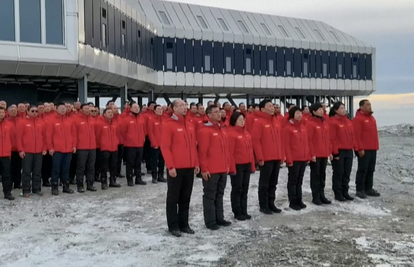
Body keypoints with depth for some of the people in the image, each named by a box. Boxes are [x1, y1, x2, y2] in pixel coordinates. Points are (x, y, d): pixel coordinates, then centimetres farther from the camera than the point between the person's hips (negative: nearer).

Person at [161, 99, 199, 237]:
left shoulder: (190, 126, 13)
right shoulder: (168, 125, -8)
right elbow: (164, 147, -12)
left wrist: (196, 163, 11)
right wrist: (170, 166, -17)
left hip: (189, 168, 7)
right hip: (175, 168, -7)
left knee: (186, 198, 12)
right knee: (173, 198, 3)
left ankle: (183, 224, 21)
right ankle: (173, 226, 10)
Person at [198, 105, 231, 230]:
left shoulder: (221, 130, 15)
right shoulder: (204, 131, -11)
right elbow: (202, 152, -15)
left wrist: (227, 164, 17)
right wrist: (204, 169, -17)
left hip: (223, 169, 8)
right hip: (211, 170, -8)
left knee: (219, 195, 14)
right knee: (210, 196, 0)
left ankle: (219, 218, 23)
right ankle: (210, 221, 6)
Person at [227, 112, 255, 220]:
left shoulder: (246, 133, 13)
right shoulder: (231, 134, -11)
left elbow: (250, 150, 15)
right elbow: (229, 152, -15)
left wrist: (252, 165, 12)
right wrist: (232, 167, -17)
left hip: (247, 165, 8)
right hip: (237, 166, -7)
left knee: (245, 189, 12)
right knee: (237, 189, 1)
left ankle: (244, 211, 20)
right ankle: (237, 213, 9)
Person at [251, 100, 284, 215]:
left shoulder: (276, 121, 14)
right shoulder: (259, 122, -9)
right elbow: (255, 141, -13)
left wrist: (282, 155, 13)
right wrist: (260, 157, -16)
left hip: (277, 158, 7)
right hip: (266, 158, -7)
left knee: (273, 183, 12)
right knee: (264, 183, 1)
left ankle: (271, 204, 21)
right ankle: (263, 205, 8)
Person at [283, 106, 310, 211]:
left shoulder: (303, 127, 11)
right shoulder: (287, 128, -10)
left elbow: (306, 143, 14)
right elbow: (286, 145, -12)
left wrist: (308, 156, 10)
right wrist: (289, 159, -15)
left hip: (303, 159, 7)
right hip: (294, 159, -7)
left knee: (300, 180, 14)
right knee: (293, 180, 2)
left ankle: (299, 200, 22)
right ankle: (292, 202, 9)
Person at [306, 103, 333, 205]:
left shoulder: (325, 122, 13)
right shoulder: (310, 123, -10)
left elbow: (327, 138, 16)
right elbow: (309, 140, -13)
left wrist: (329, 152, 12)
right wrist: (312, 154, -16)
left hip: (324, 154, 7)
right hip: (315, 154, -7)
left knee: (322, 175, 12)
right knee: (315, 175, 0)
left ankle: (321, 195, 20)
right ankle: (315, 197, 7)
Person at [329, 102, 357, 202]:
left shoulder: (348, 121, 13)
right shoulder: (333, 122, -10)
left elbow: (352, 135, 17)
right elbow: (332, 138, -14)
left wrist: (355, 147, 11)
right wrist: (335, 152, -16)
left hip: (348, 150, 7)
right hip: (339, 151, -7)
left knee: (347, 172, 11)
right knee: (338, 173, 0)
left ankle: (345, 192, 21)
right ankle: (338, 193, 9)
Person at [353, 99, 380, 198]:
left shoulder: (372, 118, 17)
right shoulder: (358, 119, -10)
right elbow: (356, 135, -16)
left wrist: (376, 146, 18)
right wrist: (360, 148, -19)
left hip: (373, 149, 8)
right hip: (363, 150, -8)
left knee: (371, 170, 12)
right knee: (362, 170, -4)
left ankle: (368, 189, 20)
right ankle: (360, 190, 3)